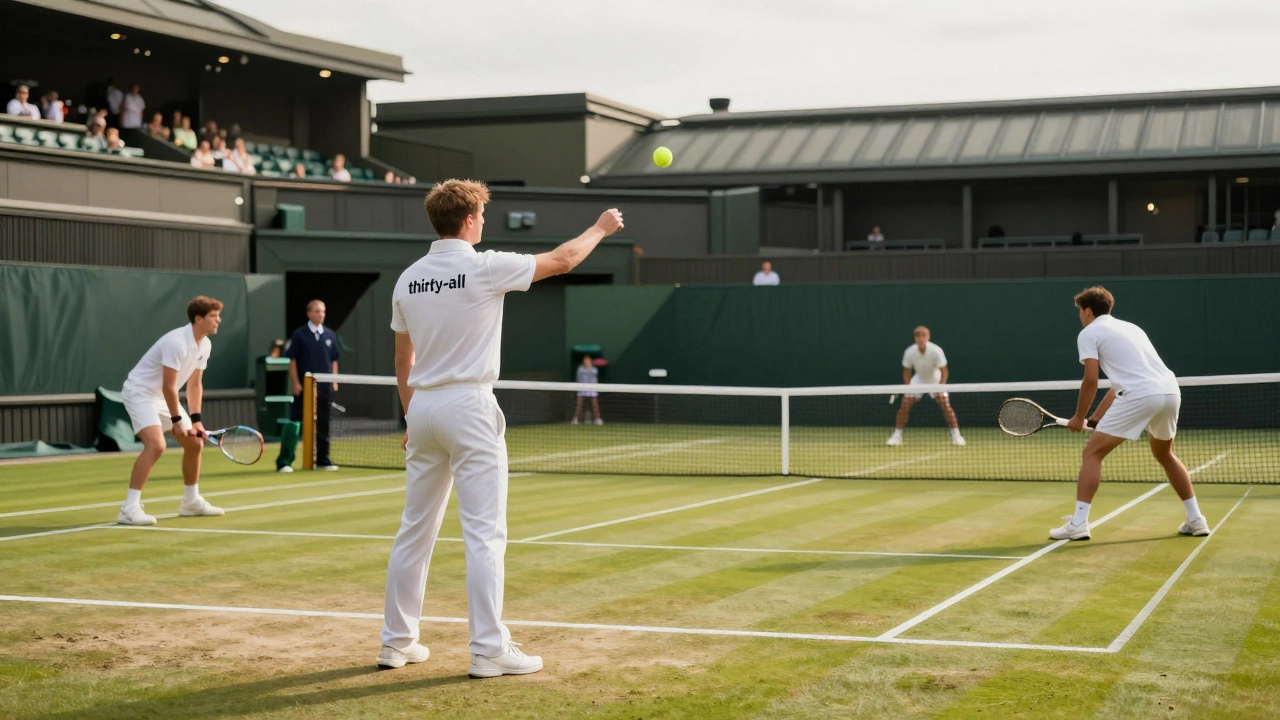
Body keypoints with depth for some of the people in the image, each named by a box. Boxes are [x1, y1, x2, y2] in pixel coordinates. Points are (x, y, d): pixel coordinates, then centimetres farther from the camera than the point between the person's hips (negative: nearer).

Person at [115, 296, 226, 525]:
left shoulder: (205, 345, 1)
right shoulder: (177, 342, -28)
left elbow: (195, 384, 8)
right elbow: (169, 386, -25)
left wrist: (196, 420, 2)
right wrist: (176, 420, -17)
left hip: (162, 397, 10)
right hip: (140, 392, -10)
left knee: (195, 443, 11)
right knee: (156, 445, -27)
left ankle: (191, 501, 27)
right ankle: (129, 509, -27)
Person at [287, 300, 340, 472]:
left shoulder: (330, 335, 9)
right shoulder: (299, 334, -2)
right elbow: (292, 360, -3)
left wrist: (334, 381, 5)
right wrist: (296, 383, -9)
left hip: (325, 387, 4)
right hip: (304, 387, -4)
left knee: (323, 425, 6)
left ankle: (322, 460, 12)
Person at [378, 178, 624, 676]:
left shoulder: (408, 279, 8)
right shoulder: (484, 267, -9)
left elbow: (402, 360, 14)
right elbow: (562, 260, 2)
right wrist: (601, 228, 19)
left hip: (423, 408, 6)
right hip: (469, 408, -6)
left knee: (415, 531, 13)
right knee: (484, 533, -3)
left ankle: (397, 641, 18)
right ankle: (489, 649, -3)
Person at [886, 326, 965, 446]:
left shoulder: (936, 351, -28)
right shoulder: (909, 352, -22)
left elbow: (944, 371, -20)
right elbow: (906, 372, -8)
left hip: (935, 379, -2)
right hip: (918, 380, 2)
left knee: (945, 405, -16)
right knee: (905, 404, -10)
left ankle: (956, 435, -6)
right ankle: (896, 436, 1)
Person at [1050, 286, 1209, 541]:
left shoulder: (1089, 333, 9)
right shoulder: (1129, 328, 31)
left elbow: (1091, 381, -1)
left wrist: (1079, 417, 12)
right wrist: (1095, 417, 32)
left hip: (1140, 395, -7)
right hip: (1170, 391, 7)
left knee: (1092, 453, 1)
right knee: (1165, 455, 30)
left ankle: (1078, 523, -8)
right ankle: (1196, 519, 29)